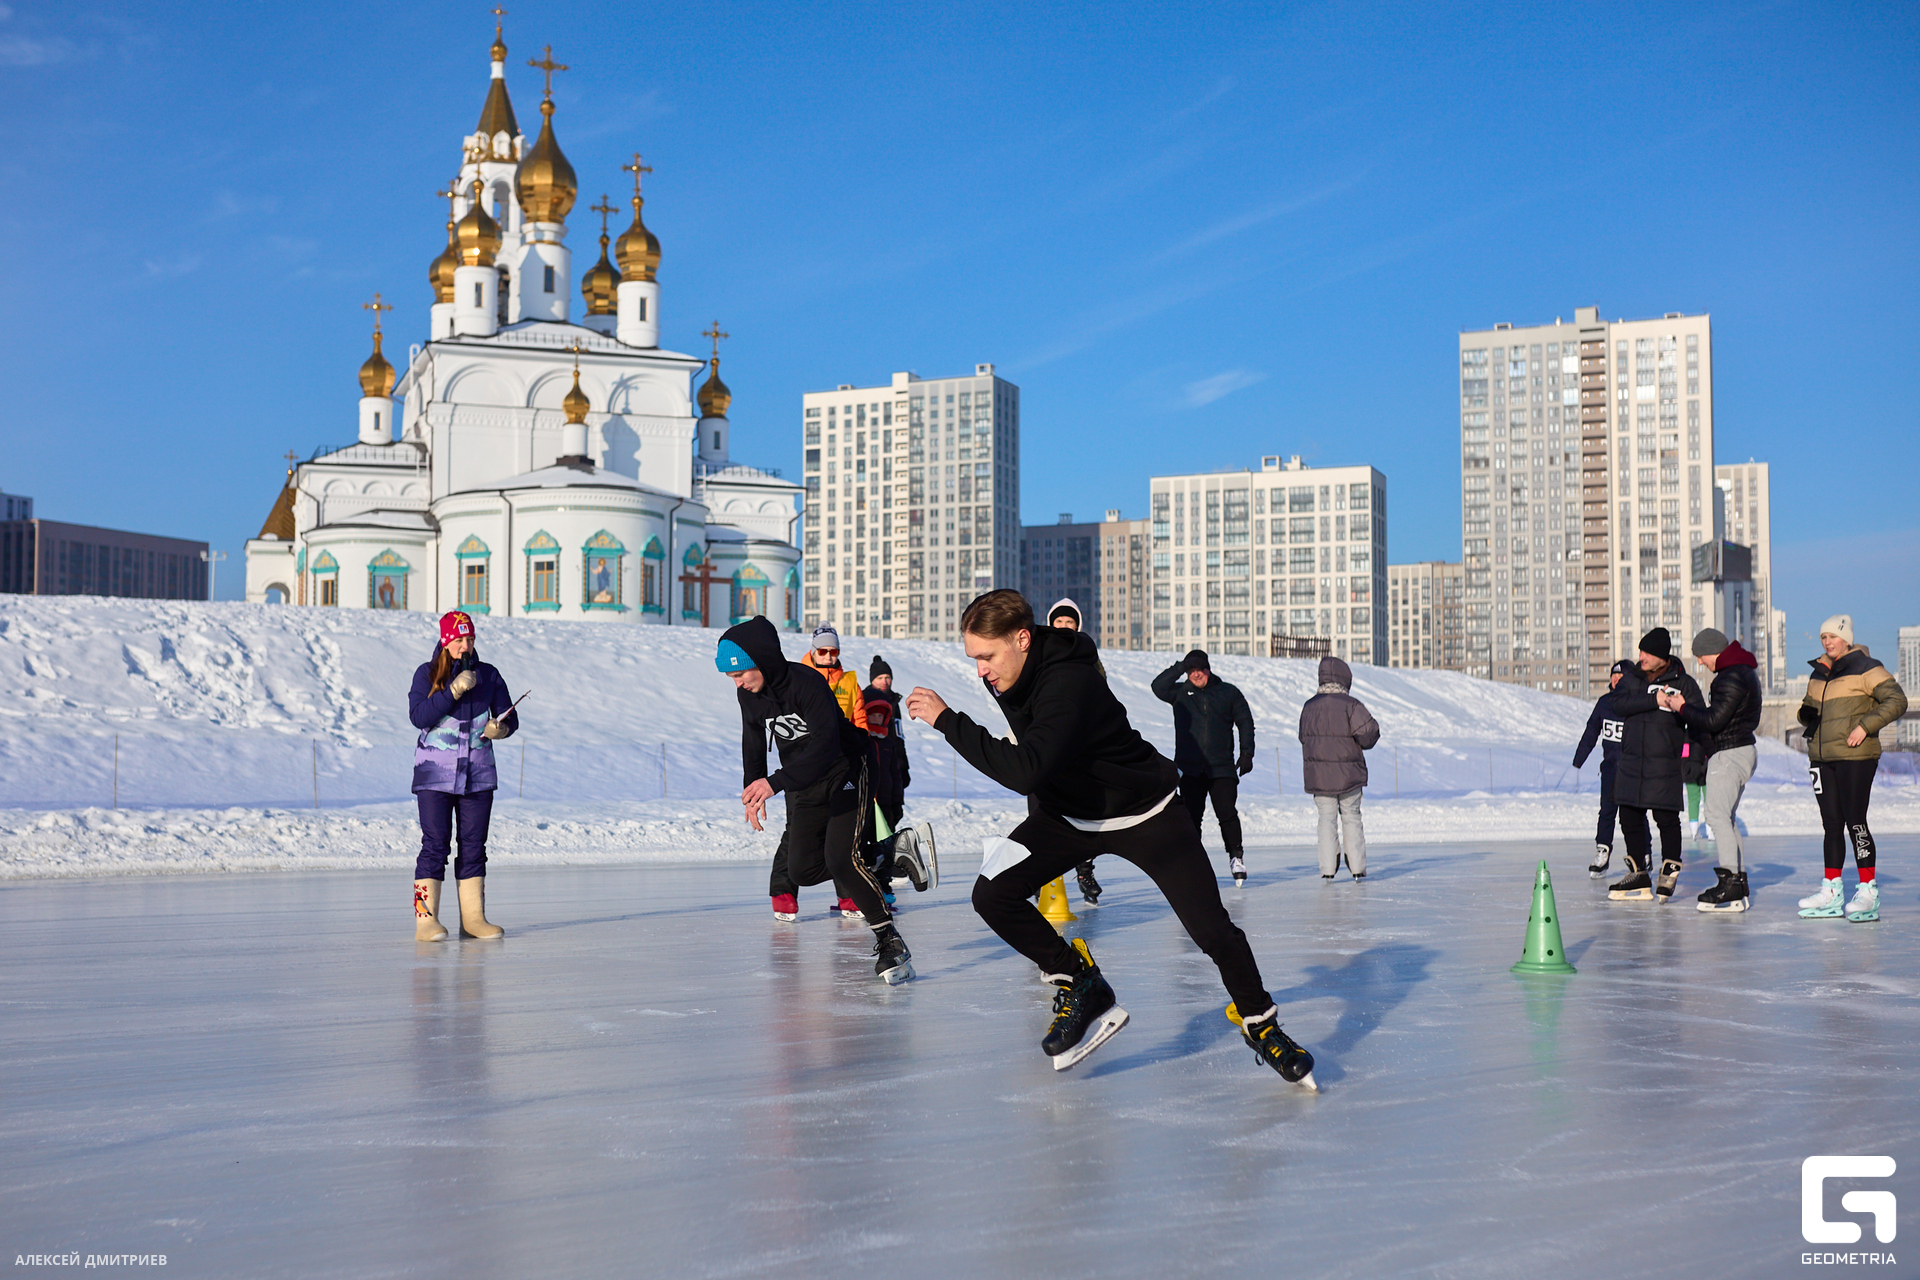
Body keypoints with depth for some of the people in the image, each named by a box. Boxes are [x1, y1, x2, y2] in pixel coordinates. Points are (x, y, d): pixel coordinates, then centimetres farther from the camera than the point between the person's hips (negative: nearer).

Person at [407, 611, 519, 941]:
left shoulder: (489, 675, 7)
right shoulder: (427, 674, 0)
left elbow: (510, 718, 9)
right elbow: (419, 716, -14)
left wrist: (499, 728, -13)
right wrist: (454, 691, -21)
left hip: (478, 774, 3)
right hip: (435, 774, -3)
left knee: (474, 846, 6)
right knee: (435, 845, -6)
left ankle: (473, 917, 12)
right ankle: (425, 918, -3)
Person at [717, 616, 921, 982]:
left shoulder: (807, 682, -27)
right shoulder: (748, 694, -4)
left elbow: (826, 744, -39)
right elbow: (753, 742, 15)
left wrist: (774, 783, -46)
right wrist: (753, 791, 16)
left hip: (846, 772, -8)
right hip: (805, 785, 8)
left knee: (840, 858, -24)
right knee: (803, 869, 2)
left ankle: (889, 940, -15)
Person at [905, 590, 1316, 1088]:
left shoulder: (1070, 683, -35)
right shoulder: (1009, 676, -9)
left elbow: (1026, 771, -47)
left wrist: (948, 720, -43)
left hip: (1144, 814, -6)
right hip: (1067, 812, 7)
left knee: (1211, 930, -6)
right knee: (992, 894, -13)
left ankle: (1260, 1023, 22)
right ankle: (1082, 989, 3)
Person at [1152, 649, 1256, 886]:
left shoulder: (1229, 693, 8)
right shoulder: (1180, 693, 9)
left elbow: (1245, 722, 10)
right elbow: (1158, 686, -7)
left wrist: (1246, 753, 2)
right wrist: (1180, 668, -11)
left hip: (1222, 768, -1)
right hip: (1190, 769, 1)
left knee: (1227, 814, -6)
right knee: (1191, 817, 2)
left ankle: (1236, 856, 7)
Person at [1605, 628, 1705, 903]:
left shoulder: (1683, 683, -1)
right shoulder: (1631, 679, 8)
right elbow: (1618, 703, -10)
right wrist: (1655, 700, -19)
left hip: (1665, 765, -4)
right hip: (1631, 763, 4)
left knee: (1667, 819, -4)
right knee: (1629, 818, 7)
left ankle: (1670, 872, 13)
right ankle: (1638, 875, 18)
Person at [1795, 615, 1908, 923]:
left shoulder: (1865, 668, -6)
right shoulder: (1819, 673, 15)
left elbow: (1896, 701, -12)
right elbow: (1809, 709, 26)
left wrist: (1865, 726, -19)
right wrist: (1806, 713, 3)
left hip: (1855, 756, -7)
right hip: (1821, 758, 7)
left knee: (1855, 822, -8)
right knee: (1832, 824, 9)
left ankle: (1868, 892, -2)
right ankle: (1831, 892, 13)